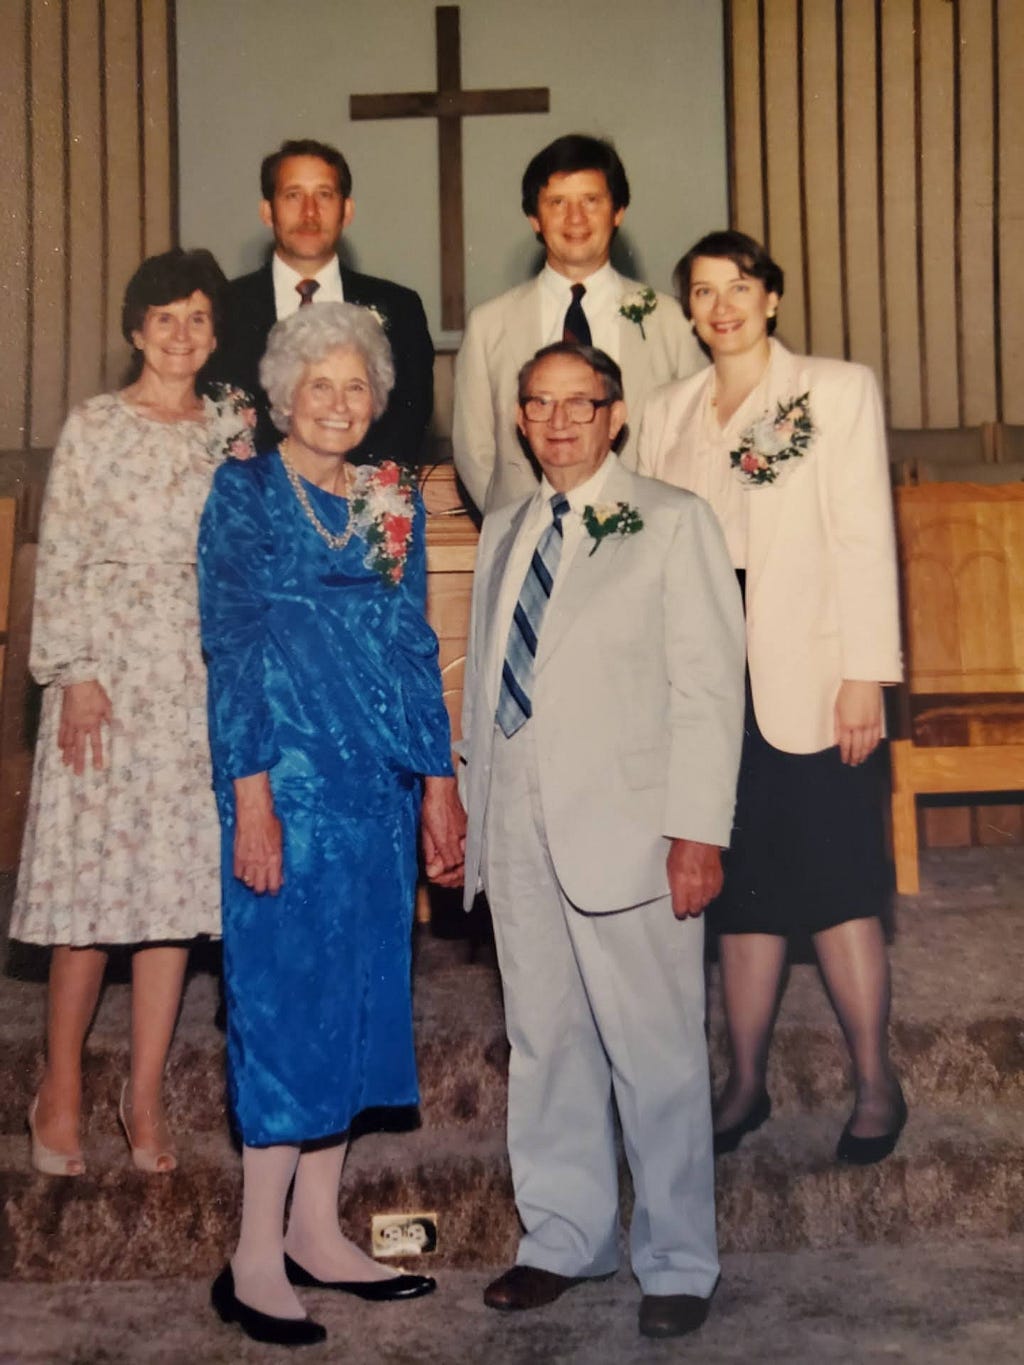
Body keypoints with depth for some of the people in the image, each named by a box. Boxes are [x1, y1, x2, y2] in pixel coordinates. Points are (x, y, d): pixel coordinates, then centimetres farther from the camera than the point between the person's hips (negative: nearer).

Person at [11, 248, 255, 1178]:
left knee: (178, 881, 5)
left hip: (200, 679, 3)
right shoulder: (94, 427, 1)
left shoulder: (233, 429, 11)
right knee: (94, 877, -1)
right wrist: (75, 673, -9)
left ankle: (146, 1095, 16)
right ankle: (61, 1091, 16)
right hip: (109, 672, -3)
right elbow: (60, 560, -3)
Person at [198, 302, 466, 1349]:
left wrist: (438, 783, 10)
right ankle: (256, 1259, 7)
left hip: (382, 783, 6)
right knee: (289, 996, -4)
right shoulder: (245, 493, -2)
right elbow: (230, 649, -8)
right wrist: (251, 796, -15)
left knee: (358, 994, 9)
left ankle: (317, 1232, 22)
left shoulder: (394, 500, 13)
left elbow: (416, 646, 14)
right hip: (291, 780, -6)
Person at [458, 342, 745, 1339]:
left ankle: (678, 1264, 15)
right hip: (516, 832, 5)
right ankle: (565, 1239, 26)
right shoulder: (503, 533, 18)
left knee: (654, 1052, 0)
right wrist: (467, 799, 12)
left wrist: (697, 830, -12)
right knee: (543, 1043, 11)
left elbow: (707, 686, -5)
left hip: (626, 828, -5)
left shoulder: (671, 523, 1)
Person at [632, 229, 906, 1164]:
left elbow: (865, 537, -4)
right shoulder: (668, 413, 15)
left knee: (834, 883, -3)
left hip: (807, 677, -4)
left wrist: (865, 674, -11)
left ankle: (876, 1087, 11)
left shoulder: (837, 391, 4)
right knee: (741, 887, 9)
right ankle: (746, 1081, 19)